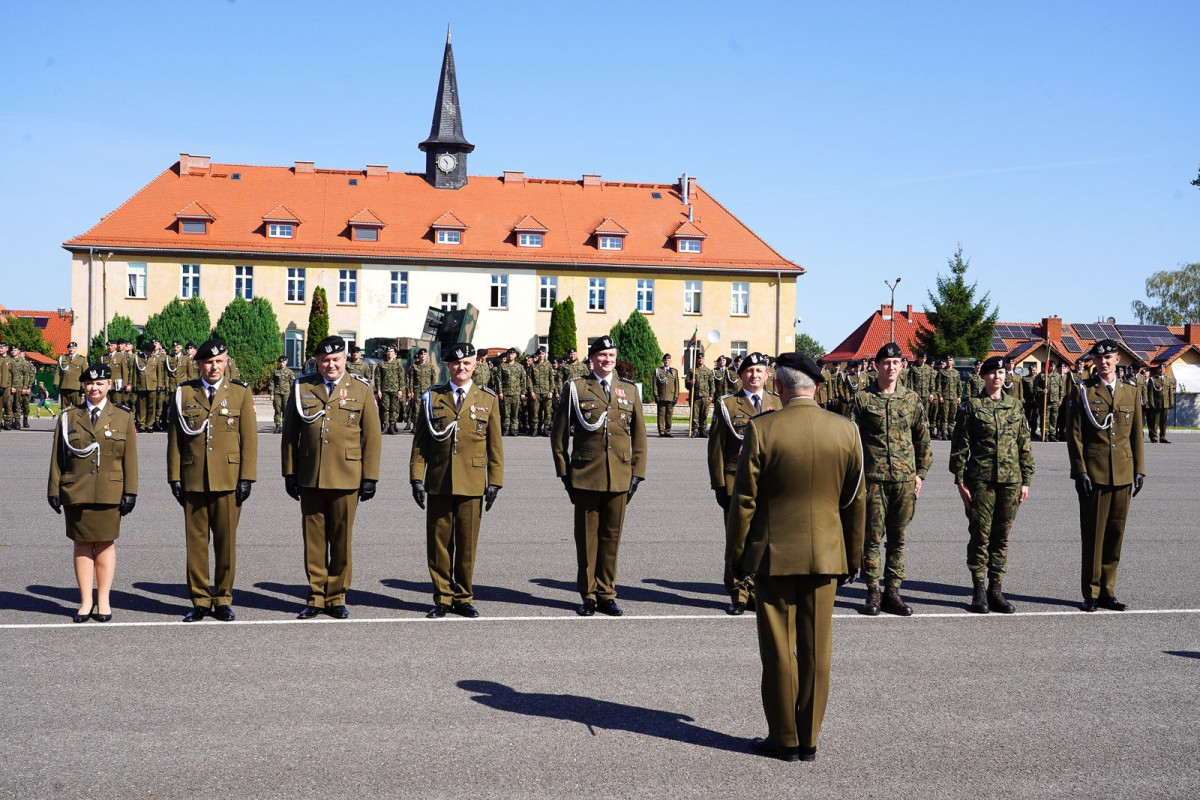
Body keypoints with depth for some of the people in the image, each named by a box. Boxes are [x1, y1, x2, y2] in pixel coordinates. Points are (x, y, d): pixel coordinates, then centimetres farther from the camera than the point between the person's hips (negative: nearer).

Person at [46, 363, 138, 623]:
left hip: (109, 493, -1)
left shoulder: (123, 417, 6)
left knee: (105, 543, 3)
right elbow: (57, 456, 7)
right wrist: (54, 489, 2)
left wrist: (130, 492, -1)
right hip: (76, 492, 1)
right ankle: (86, 601, 13)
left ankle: (103, 601, 13)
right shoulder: (68, 417, 7)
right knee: (82, 544, 5)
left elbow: (130, 458, 4)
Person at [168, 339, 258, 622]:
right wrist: (174, 477, 2)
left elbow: (249, 438, 3)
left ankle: (223, 599, 14)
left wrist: (246, 477, -4)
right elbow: (174, 438, 8)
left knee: (226, 541, 3)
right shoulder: (183, 393, 7)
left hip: (228, 479, -1)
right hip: (193, 479, 1)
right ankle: (200, 600, 13)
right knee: (195, 541, 4)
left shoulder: (241, 393, 5)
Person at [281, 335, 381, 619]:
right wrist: (289, 472, 5)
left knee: (341, 540, 5)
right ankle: (316, 597, 15)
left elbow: (372, 437, 4)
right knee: (314, 540, 5)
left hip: (346, 479, -1)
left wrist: (370, 477, 0)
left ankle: (336, 598, 16)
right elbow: (289, 433, 10)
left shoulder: (361, 390, 4)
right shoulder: (302, 388, 7)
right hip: (309, 479, 1)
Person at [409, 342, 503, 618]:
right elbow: (420, 441, 7)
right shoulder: (432, 398, 7)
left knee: (467, 544, 5)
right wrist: (417, 478, -1)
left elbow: (495, 445, 7)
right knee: (439, 542, 4)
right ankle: (443, 597, 15)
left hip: (472, 484, 0)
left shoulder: (488, 399, 7)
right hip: (438, 483, 0)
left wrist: (495, 481, 1)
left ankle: (463, 598, 17)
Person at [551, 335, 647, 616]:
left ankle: (606, 594, 16)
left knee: (611, 537, 7)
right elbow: (559, 434, 5)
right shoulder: (575, 388, 3)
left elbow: (639, 436, 13)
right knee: (587, 537, 4)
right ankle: (588, 595, 13)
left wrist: (637, 473, 6)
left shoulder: (630, 390, 11)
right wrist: (564, 472, 1)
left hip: (619, 477, 2)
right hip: (585, 476, -2)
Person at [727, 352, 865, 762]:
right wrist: (853, 557, 15)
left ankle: (784, 739, 14)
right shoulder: (846, 431, -1)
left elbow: (744, 500, -9)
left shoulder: (762, 429, -12)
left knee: (778, 650, 7)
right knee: (816, 649, 10)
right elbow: (855, 502, 5)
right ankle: (809, 740, 17)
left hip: (773, 555, -3)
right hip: (825, 555, 3)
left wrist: (737, 553, 3)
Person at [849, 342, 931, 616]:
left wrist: (920, 474, 10)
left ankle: (893, 591, 16)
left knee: (898, 539, 8)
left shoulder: (911, 399, 9)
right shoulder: (863, 399, -1)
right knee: (873, 537, 0)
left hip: (905, 480, 3)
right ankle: (873, 592, 9)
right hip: (873, 479, -3)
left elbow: (922, 439, 15)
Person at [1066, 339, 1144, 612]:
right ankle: (1091, 594, 8)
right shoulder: (1083, 392, 0)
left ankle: (1107, 591, 17)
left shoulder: (1131, 392, 11)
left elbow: (1136, 435, 13)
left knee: (1115, 534, 7)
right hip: (1093, 474, -4)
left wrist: (1139, 470, 7)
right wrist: (1080, 471, -10)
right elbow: (1074, 435, -4)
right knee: (1093, 535, 0)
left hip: (1122, 475, 4)